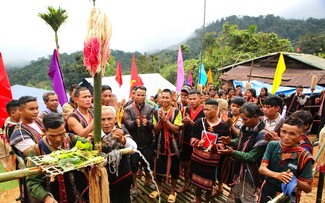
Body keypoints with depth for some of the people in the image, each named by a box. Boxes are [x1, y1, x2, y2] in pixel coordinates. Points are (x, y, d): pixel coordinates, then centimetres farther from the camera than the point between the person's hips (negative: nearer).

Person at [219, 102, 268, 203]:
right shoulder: (245, 127, -3)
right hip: (239, 168, 7)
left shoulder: (262, 134, -26)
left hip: (250, 173, -7)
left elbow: (252, 156, -23)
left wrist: (233, 152, -27)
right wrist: (230, 142, -6)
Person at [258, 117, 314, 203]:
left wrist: (295, 180, -30)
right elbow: (262, 168, -15)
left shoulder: (304, 157, -16)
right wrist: (277, 175, -32)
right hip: (267, 192, 2)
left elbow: (308, 188, -11)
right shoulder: (273, 145, -9)